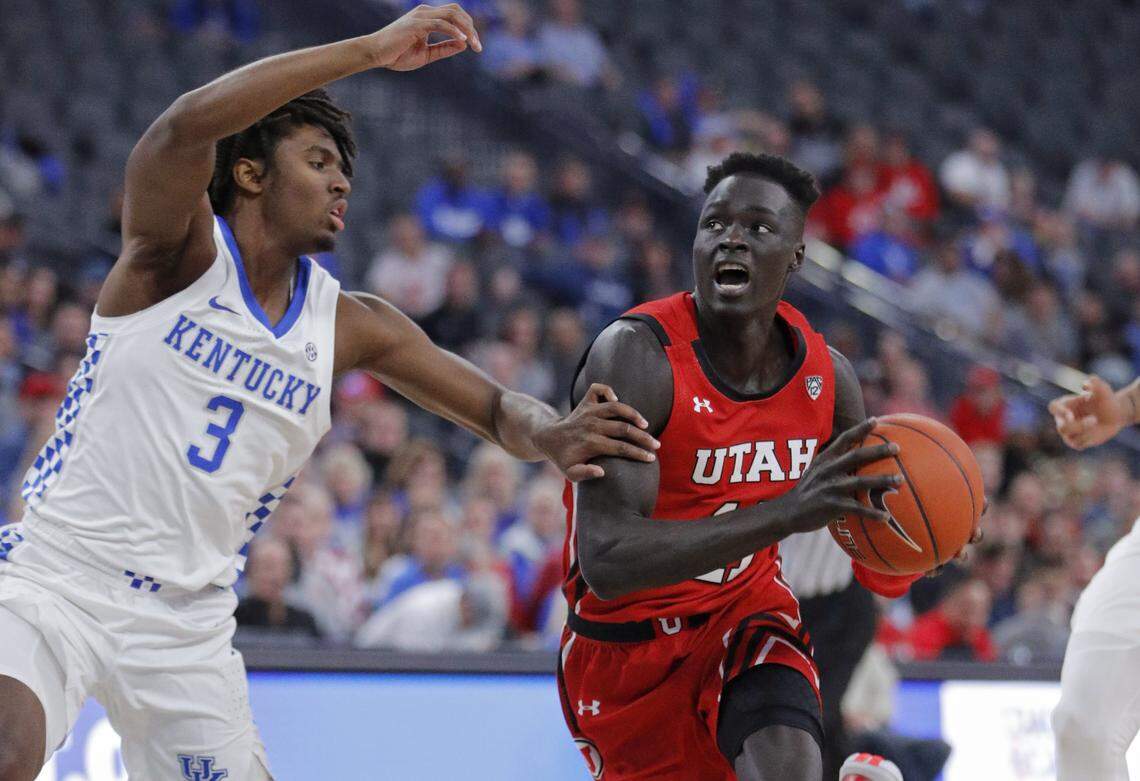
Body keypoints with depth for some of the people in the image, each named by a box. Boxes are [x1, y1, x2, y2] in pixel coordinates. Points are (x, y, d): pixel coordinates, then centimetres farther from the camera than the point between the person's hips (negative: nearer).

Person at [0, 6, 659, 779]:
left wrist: (548, 435, -18)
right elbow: (188, 125, -28)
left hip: (187, 620, 6)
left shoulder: (349, 326, 7)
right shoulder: (178, 251, -8)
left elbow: (497, 405, 9)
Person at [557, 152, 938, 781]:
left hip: (746, 611, 3)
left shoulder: (824, 375, -8)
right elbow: (606, 562, -37)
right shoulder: (635, 356, -25)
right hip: (626, 641, -2)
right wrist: (786, 512, -46)